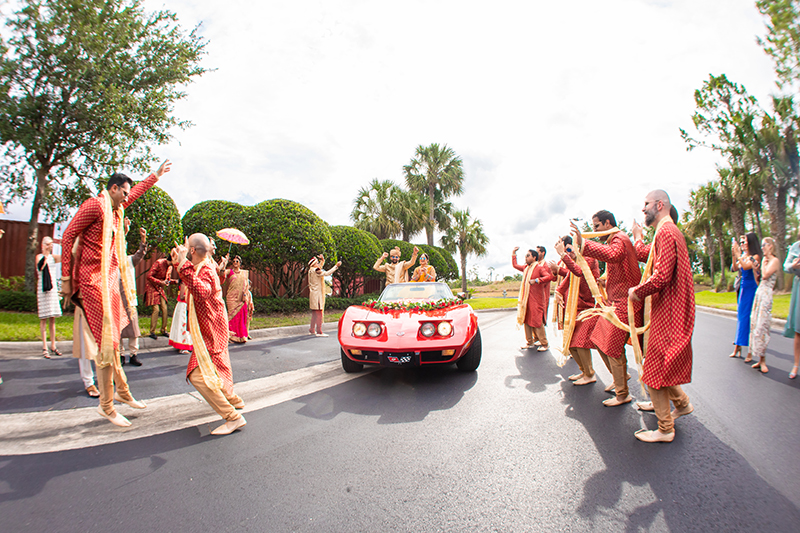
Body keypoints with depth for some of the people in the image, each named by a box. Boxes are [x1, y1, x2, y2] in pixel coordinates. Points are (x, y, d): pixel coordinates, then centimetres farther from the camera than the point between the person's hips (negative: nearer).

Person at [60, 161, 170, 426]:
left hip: (109, 279, 9)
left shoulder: (115, 209, 15)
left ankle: (122, 390, 27)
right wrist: (66, 279, -11)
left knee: (112, 337, 15)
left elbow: (136, 191, 34)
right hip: (93, 279, -9)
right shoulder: (94, 205, -10)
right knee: (105, 340, -7)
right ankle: (106, 405, 3)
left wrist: (156, 175, 45)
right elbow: (67, 238, -11)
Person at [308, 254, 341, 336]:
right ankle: (319, 332, -10)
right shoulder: (315, 270, -14)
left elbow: (320, 267, 33)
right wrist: (336, 266, -17)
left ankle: (312, 330, 21)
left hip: (313, 294, 10)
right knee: (319, 312, -10)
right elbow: (327, 273, -21)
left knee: (314, 313, 15)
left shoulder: (311, 271, 14)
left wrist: (322, 260, 20)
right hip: (317, 294, -10)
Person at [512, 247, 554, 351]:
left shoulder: (539, 267, -8)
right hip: (525, 298, 8)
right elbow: (515, 265, 32)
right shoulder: (525, 268, 16)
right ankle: (529, 342, 20)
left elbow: (550, 277, -22)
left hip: (536, 299, -8)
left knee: (537, 321, -8)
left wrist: (537, 280, -28)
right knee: (526, 320, 10)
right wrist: (513, 254, 29)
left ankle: (544, 344, 3)